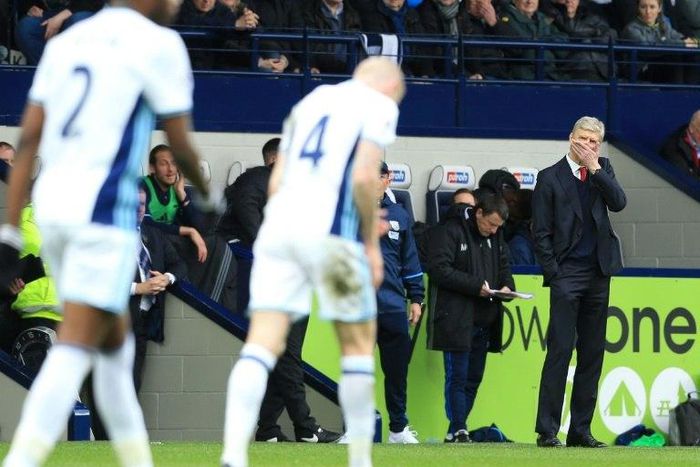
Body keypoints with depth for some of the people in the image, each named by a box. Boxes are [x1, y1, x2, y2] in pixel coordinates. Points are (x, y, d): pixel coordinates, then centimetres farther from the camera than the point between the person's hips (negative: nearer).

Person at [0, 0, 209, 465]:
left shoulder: (67, 40, 14)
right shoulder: (157, 43, -4)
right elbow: (181, 147, -2)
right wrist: (207, 194, 19)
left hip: (52, 204, 7)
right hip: (104, 208, -7)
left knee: (115, 343, 18)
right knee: (75, 348, -10)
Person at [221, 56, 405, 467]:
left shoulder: (311, 102, 24)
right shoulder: (380, 106, 5)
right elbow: (365, 176, -9)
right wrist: (372, 241, -1)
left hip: (279, 226, 5)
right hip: (331, 233, -5)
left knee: (262, 344, -4)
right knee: (359, 342, 11)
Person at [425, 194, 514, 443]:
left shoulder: (496, 236, 15)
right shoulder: (449, 231, -9)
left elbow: (503, 266, 23)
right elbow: (439, 270, -16)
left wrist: (507, 285, -1)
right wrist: (476, 286, -20)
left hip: (483, 320, 8)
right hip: (455, 318, -8)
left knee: (473, 378, 9)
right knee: (457, 377, -8)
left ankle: (455, 432, 15)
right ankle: (459, 430, -8)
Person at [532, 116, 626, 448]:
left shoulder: (603, 170, 11)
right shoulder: (550, 178, -1)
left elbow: (619, 203, -5)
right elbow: (541, 232, -2)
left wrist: (595, 169, -11)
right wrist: (553, 274, -8)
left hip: (598, 272, 5)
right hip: (567, 274, -5)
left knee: (592, 354, 6)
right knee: (559, 351, -10)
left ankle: (581, 430, 11)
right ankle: (547, 430, -9)